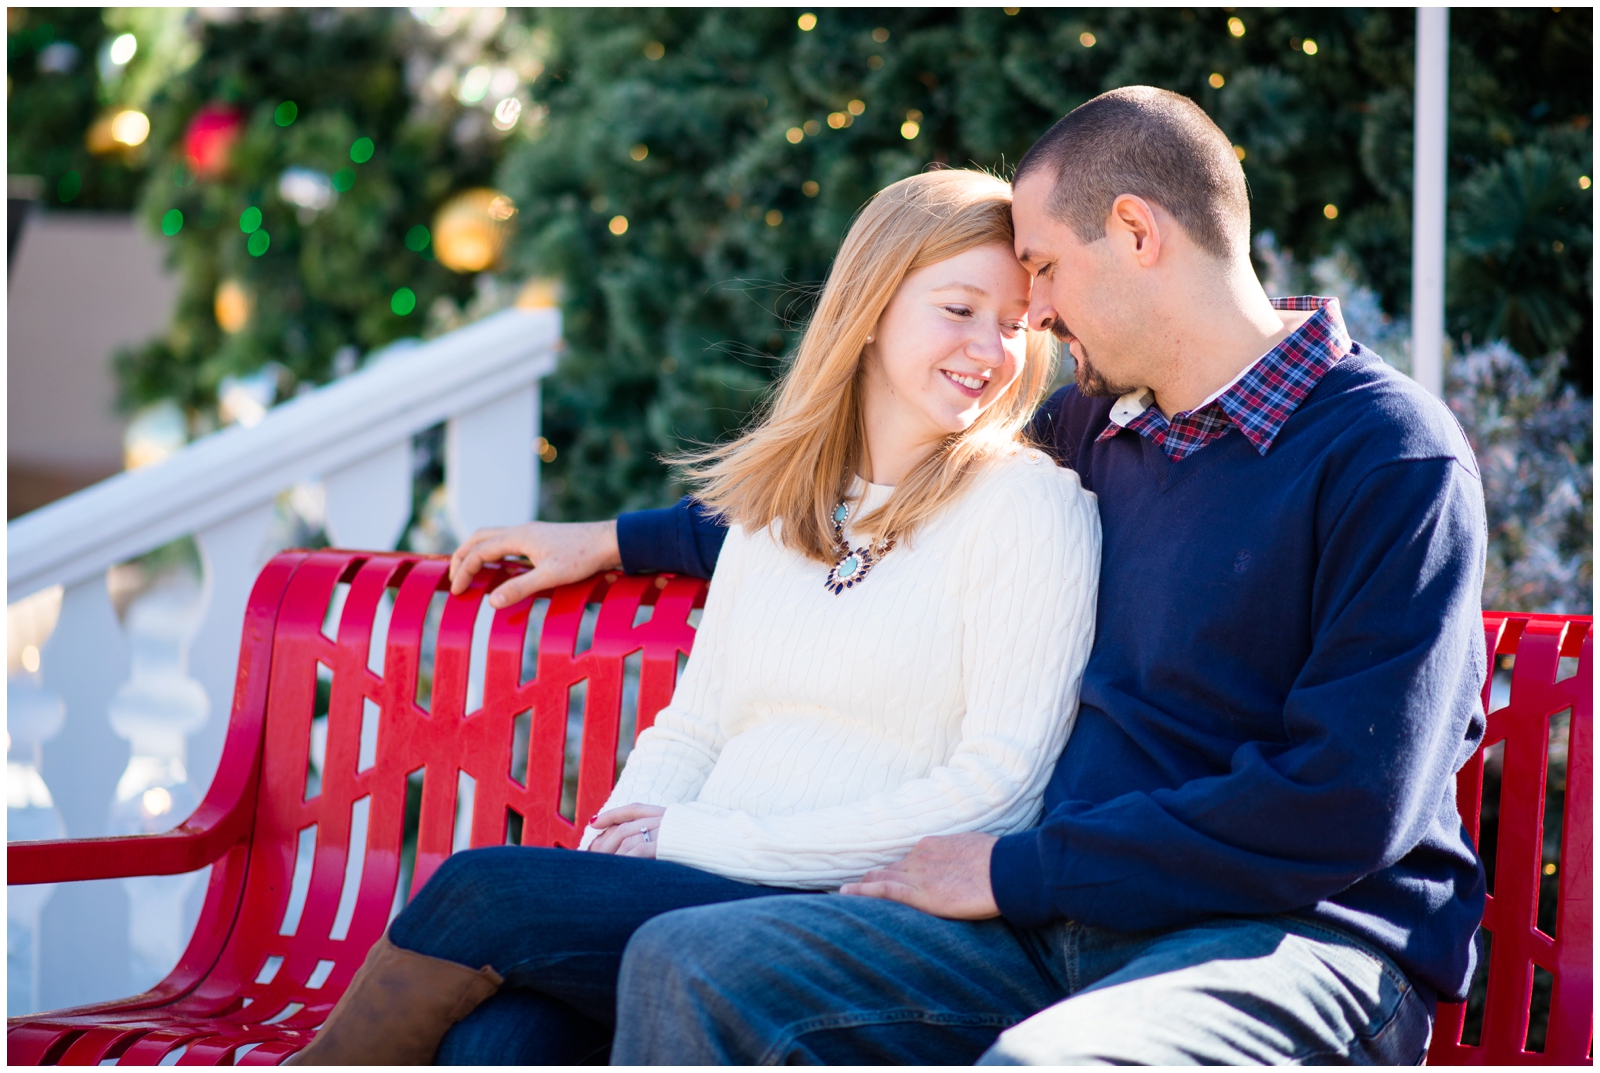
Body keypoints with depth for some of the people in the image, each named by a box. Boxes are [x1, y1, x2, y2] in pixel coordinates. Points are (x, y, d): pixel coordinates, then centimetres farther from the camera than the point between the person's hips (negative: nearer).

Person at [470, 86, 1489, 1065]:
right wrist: (622, 541, 39)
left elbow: (1348, 805, -16)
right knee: (685, 964, -13)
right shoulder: (1100, 426, 16)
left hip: (1305, 932, -7)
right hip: (1074, 915, 7)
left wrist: (1019, 871, -12)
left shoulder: (1393, 458, -8)